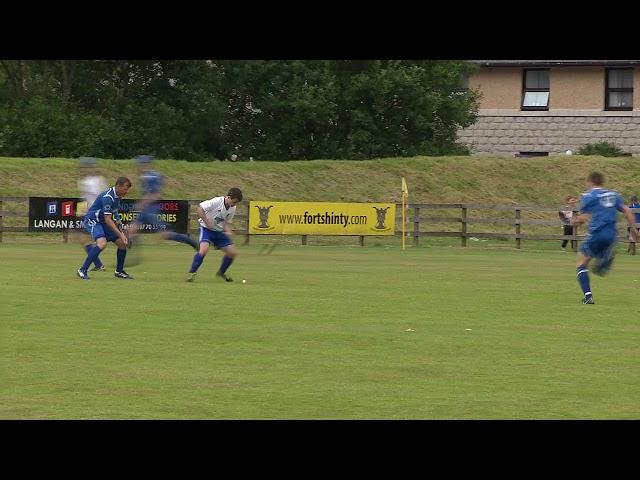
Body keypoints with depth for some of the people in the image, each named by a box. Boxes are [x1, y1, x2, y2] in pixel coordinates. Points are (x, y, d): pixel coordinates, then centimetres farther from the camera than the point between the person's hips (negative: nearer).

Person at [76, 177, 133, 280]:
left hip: (103, 222, 9)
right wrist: (120, 234, -29)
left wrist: (121, 232, 14)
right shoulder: (107, 197, -26)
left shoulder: (117, 196, 4)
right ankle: (83, 270, -27)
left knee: (122, 243, 5)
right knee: (102, 243, -32)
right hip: (92, 221, -9)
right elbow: (108, 220, -28)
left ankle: (119, 271, 22)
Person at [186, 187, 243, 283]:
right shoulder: (217, 202, -22)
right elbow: (200, 208, -20)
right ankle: (191, 273, -18)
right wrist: (207, 222, -23)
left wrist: (228, 231, -10)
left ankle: (221, 273, 24)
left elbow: (226, 222, 10)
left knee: (232, 252, 1)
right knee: (204, 249, -30)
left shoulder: (232, 209, -1)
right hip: (207, 229, -7)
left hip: (219, 231, 7)